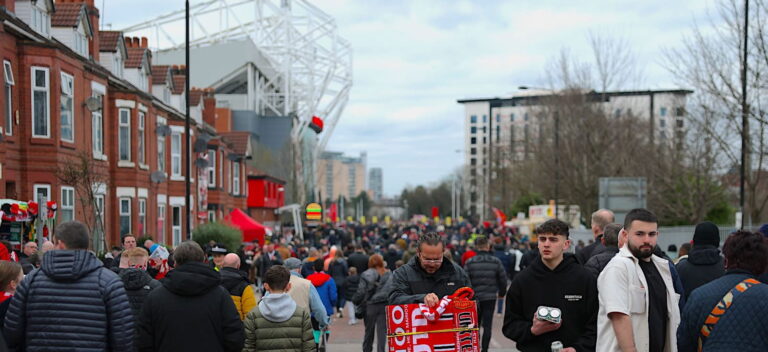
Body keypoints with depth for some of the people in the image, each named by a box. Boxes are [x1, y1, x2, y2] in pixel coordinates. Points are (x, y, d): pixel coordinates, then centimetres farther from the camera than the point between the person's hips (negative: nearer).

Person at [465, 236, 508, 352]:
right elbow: (503, 279, 1)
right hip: (490, 298, 0)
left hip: (474, 298, 0)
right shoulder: (496, 262, -3)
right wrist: (501, 293, 17)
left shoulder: (469, 262, -7)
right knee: (487, 326, 4)